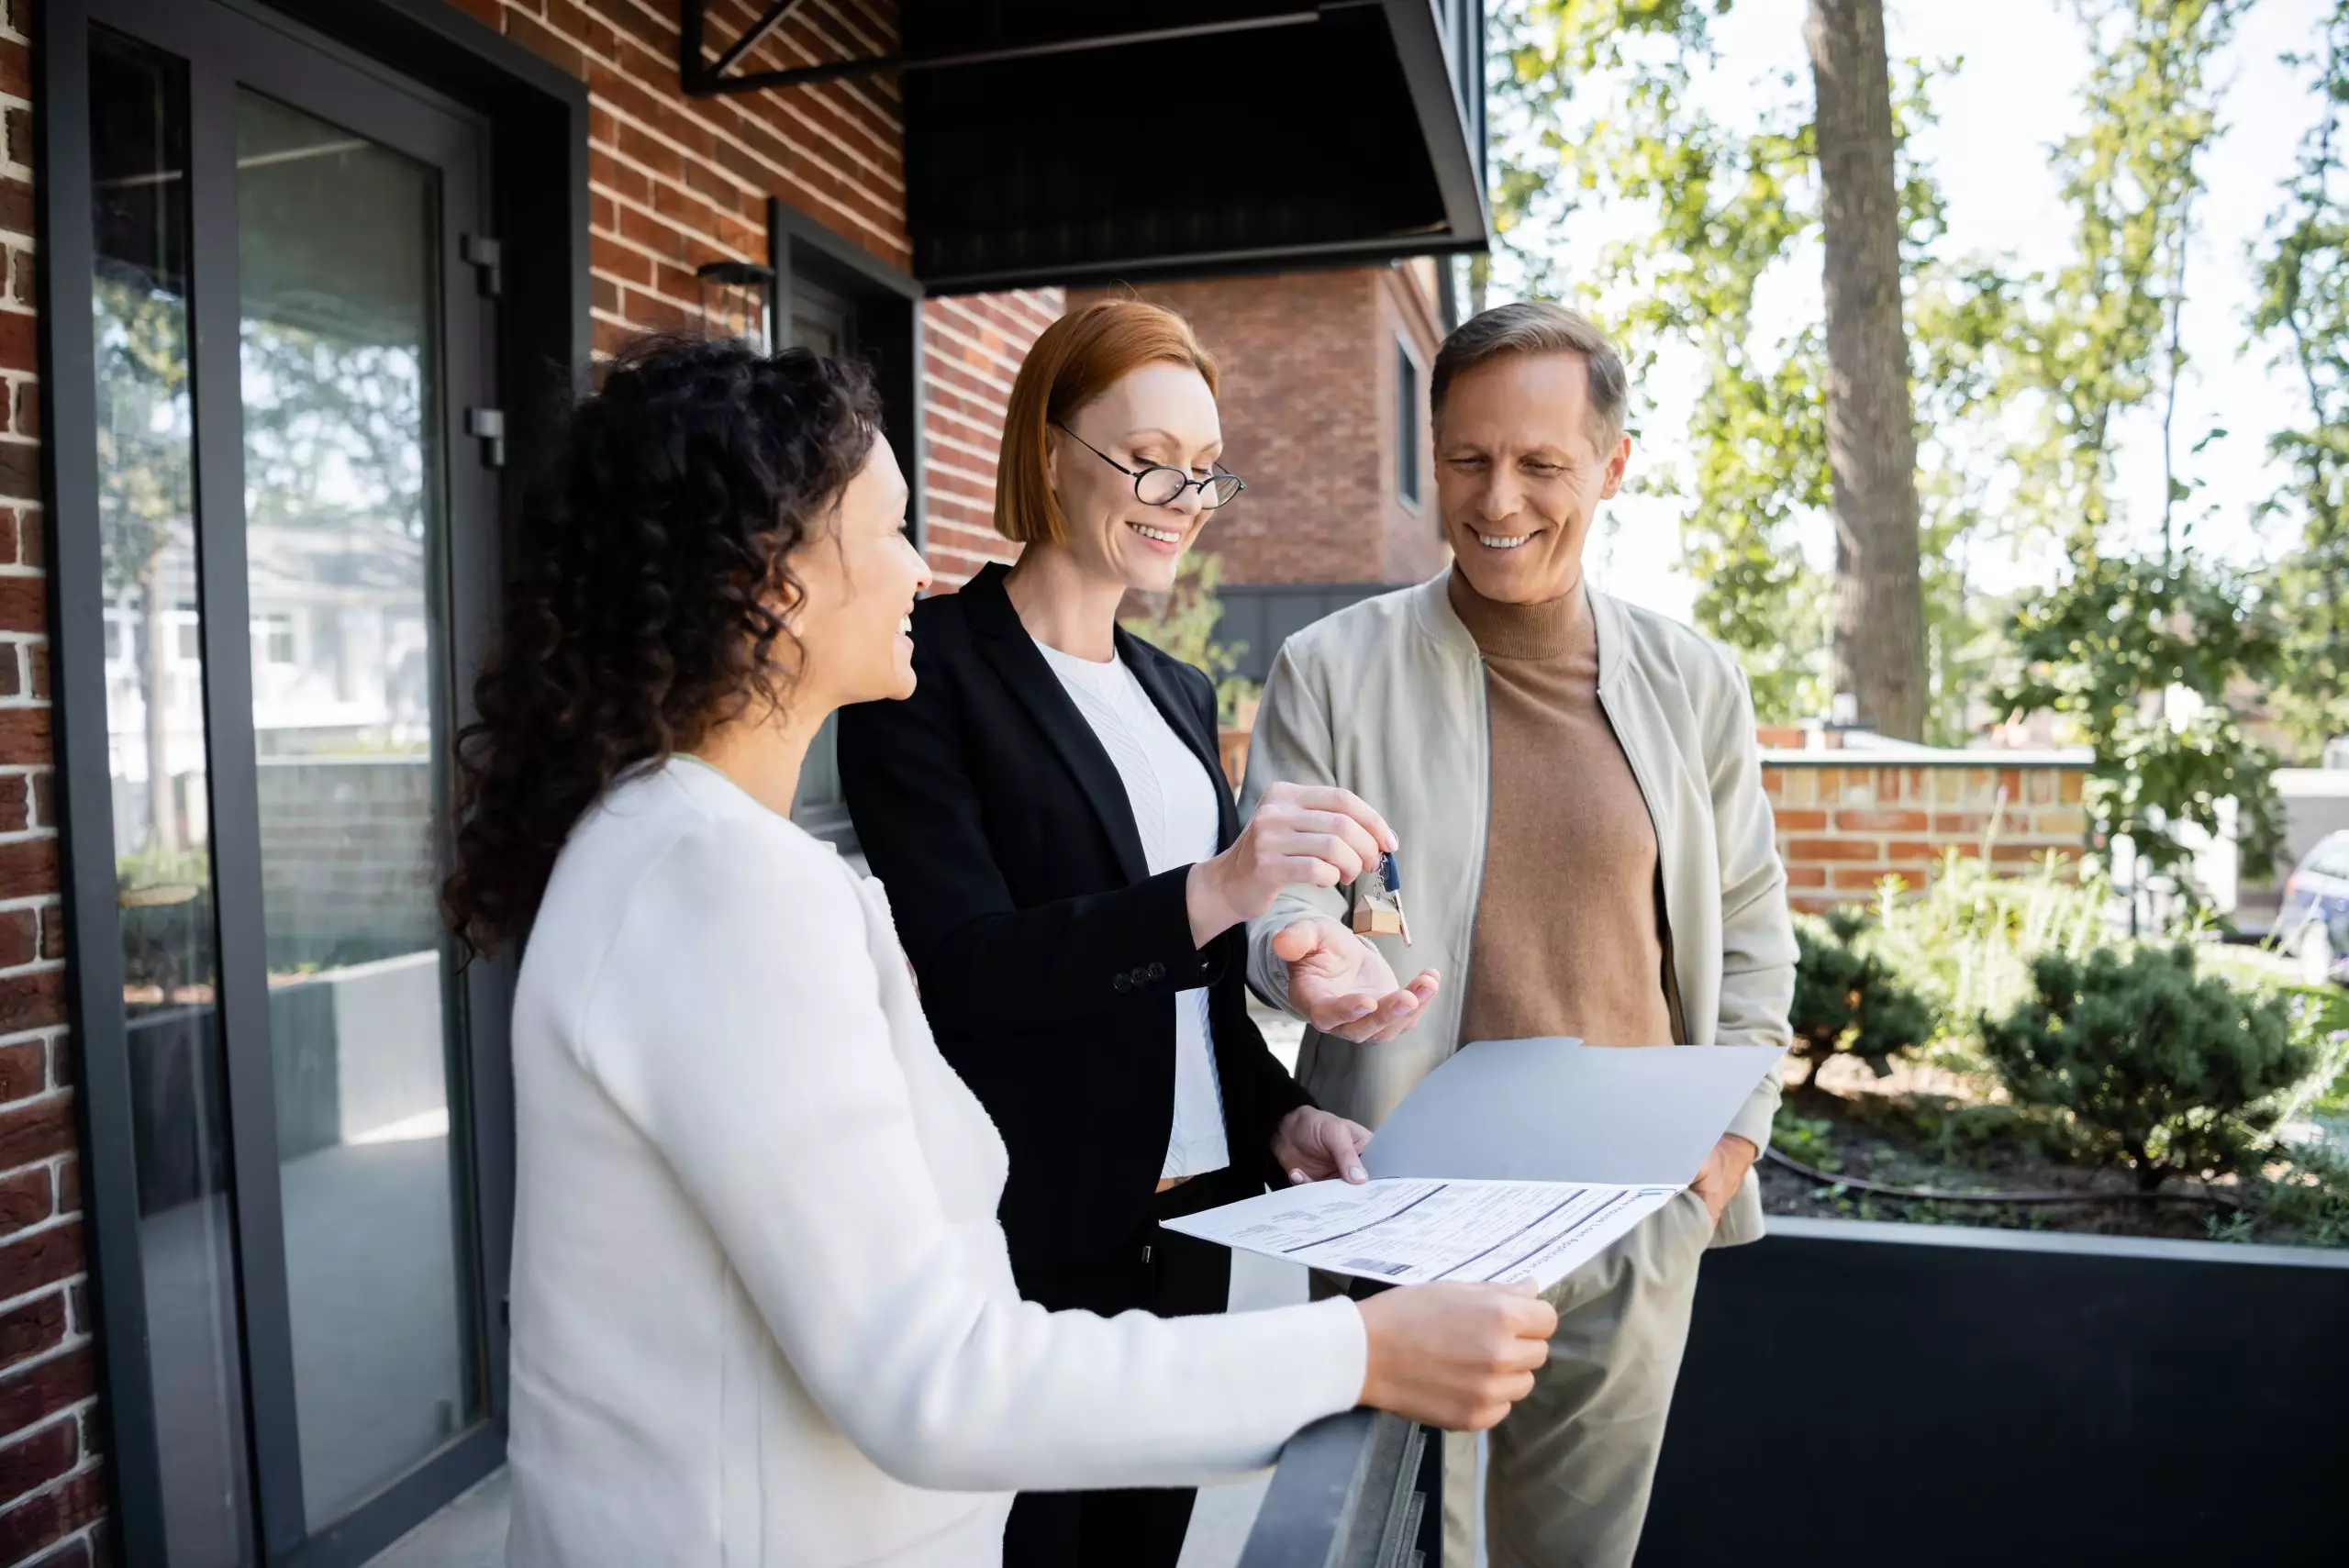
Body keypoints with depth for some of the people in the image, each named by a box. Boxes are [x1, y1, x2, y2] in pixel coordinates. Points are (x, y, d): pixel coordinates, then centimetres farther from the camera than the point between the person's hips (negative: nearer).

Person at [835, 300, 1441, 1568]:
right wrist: (1210, 892, -32)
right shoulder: (933, 672, -11)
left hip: (1190, 1217, 7)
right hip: (1029, 1232, -6)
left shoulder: (1181, 695, 11)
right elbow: (967, 969, -20)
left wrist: (1279, 1115, 1)